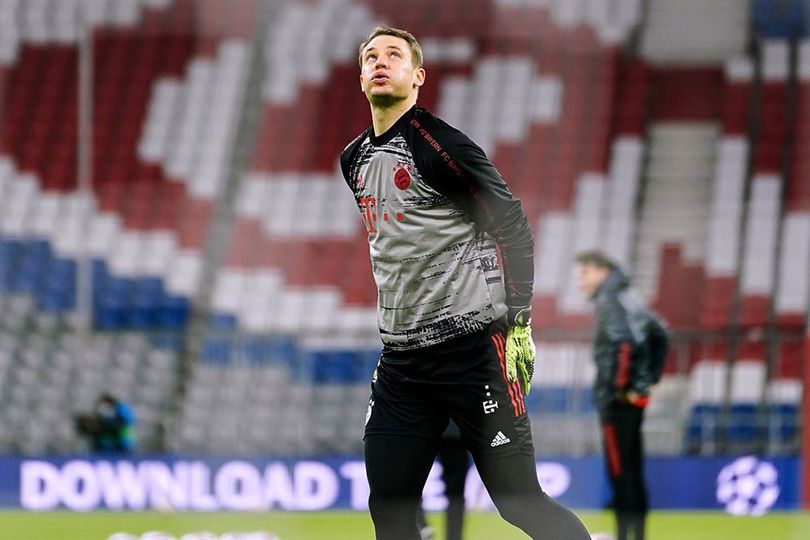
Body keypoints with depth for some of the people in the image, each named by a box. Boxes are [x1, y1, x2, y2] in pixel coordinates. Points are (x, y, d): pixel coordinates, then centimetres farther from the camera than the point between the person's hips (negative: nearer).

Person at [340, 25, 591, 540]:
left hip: (472, 345, -7)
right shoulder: (355, 159, 14)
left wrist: (518, 323, -15)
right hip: (401, 356, 8)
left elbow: (512, 225, -11)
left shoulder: (435, 141, -10)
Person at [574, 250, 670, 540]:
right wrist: (649, 378, 21)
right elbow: (659, 334, 25)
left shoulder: (610, 300, -11)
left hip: (617, 398, -9)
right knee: (633, 471, 12)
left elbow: (624, 343, -25)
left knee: (620, 472, -9)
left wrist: (621, 387, -19)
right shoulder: (627, 297, 17)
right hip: (636, 396, 9)